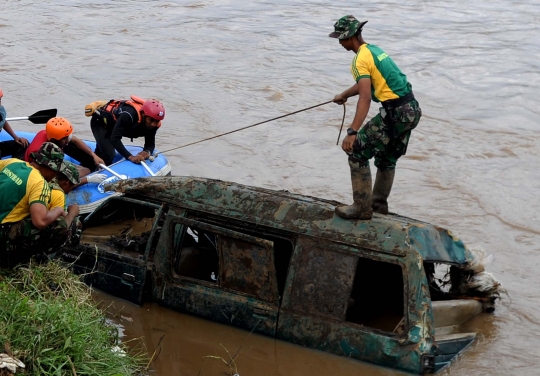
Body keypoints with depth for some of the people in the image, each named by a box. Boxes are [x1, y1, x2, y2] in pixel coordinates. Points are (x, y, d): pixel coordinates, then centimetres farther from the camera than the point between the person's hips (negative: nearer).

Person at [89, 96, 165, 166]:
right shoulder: (129, 115, -46)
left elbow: (150, 144, -17)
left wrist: (147, 152, -42)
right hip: (100, 122, -7)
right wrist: (130, 157, -57)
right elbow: (115, 139, -48)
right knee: (109, 156, -20)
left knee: (100, 152, 23)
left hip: (112, 125, 7)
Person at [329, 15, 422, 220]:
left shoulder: (361, 59, -14)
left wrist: (352, 132, -33)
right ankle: (379, 204, 37)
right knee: (387, 158, 24)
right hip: (412, 110, 10)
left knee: (357, 151, -3)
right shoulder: (374, 50, 16)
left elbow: (365, 97, -26)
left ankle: (362, 208, -1)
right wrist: (344, 95, 51)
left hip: (396, 113, -10)